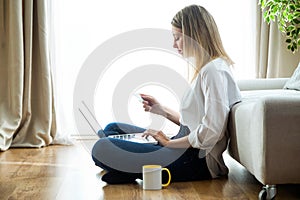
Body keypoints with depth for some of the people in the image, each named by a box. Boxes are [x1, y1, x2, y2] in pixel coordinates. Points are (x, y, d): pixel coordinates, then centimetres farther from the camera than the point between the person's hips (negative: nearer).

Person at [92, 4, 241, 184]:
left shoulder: (214, 70, -16)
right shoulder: (207, 68, 16)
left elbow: (210, 132, -24)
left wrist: (169, 142, -13)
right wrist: (162, 110, 13)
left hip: (195, 160, -11)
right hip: (187, 148, 11)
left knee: (101, 149, -21)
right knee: (112, 129, 16)